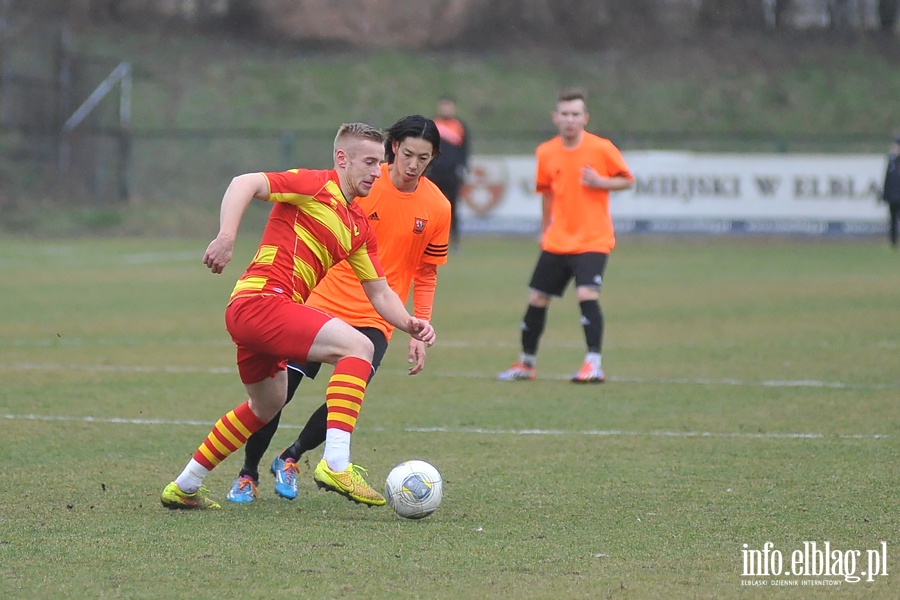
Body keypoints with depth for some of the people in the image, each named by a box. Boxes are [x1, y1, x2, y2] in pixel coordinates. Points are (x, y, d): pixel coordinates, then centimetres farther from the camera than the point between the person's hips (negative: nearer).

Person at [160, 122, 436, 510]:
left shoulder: (360, 227, 19)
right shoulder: (316, 186, -6)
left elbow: (379, 293, 20)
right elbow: (245, 184, -16)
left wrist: (409, 325, 1)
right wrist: (226, 237, -30)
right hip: (262, 300, -10)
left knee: (267, 406, 29)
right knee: (357, 347, -21)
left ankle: (184, 488, 40)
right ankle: (336, 464, -29)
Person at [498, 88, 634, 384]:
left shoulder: (601, 148, -10)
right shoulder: (546, 153, 1)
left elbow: (627, 180, -1)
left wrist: (601, 182, -19)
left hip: (593, 240, -4)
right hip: (556, 241, 4)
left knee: (586, 294, -23)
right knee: (537, 299, 9)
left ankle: (594, 364, -18)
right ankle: (527, 363, 26)